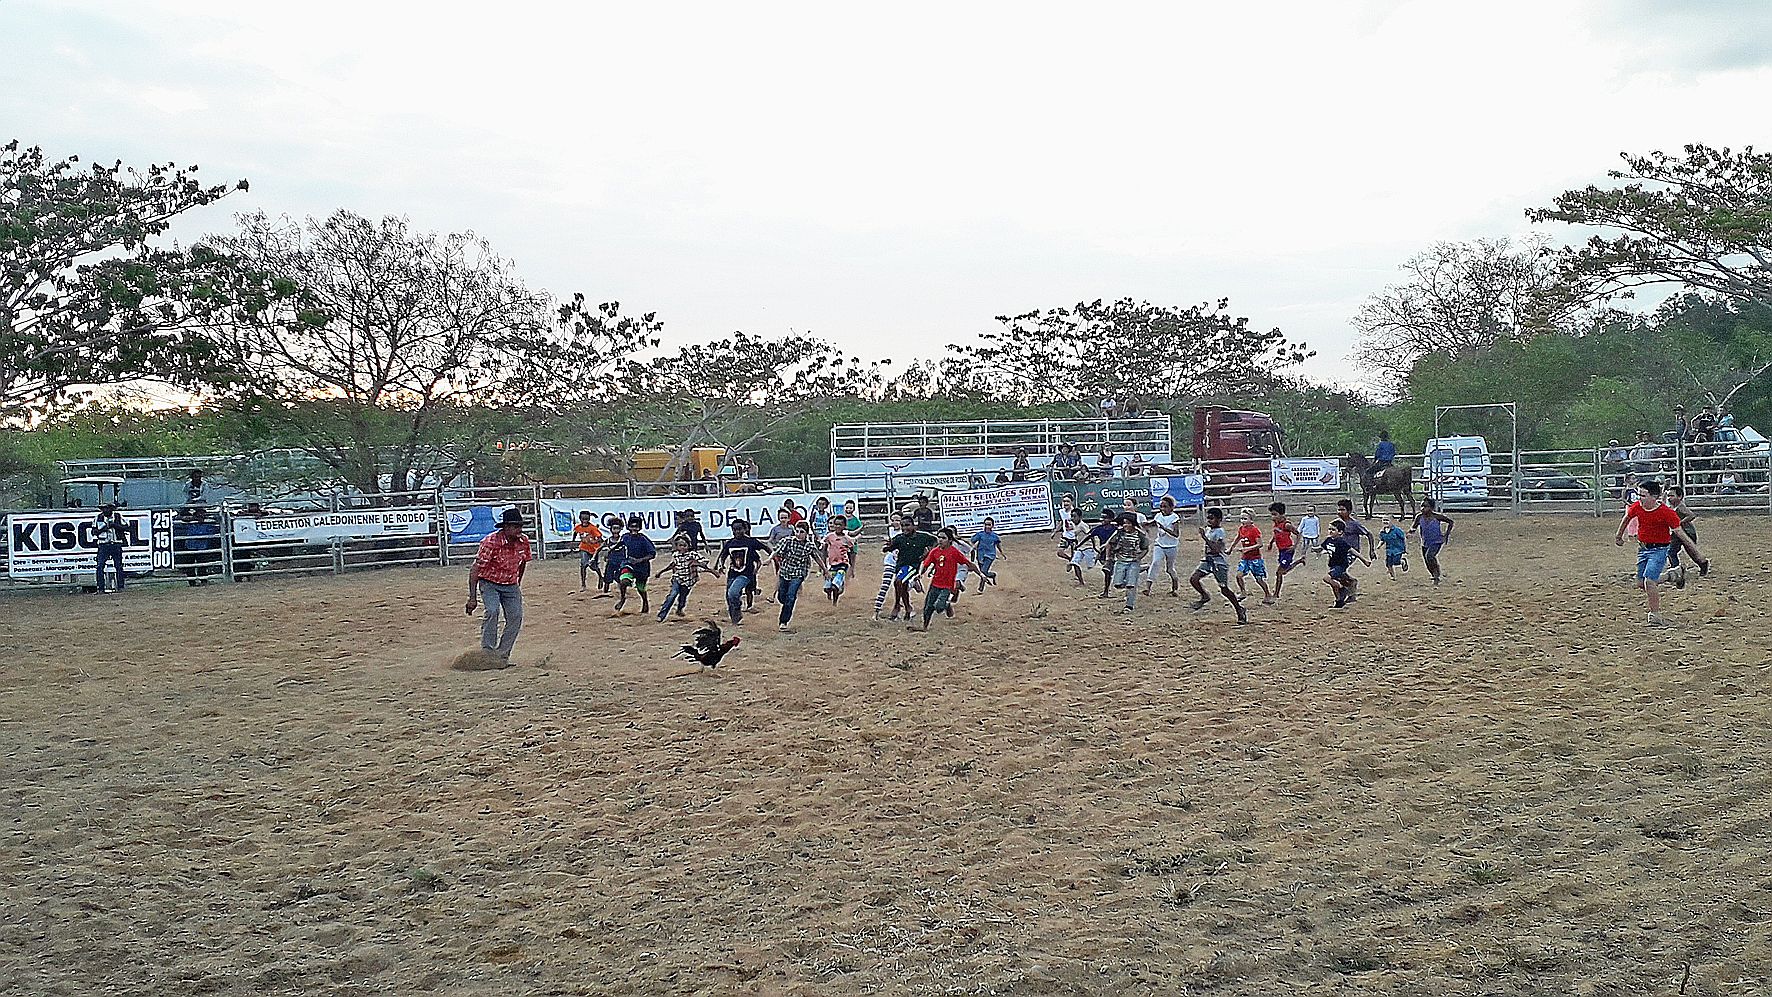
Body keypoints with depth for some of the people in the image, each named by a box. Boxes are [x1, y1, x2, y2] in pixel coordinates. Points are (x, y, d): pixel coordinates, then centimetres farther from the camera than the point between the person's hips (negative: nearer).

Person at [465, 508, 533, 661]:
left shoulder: (523, 541, -8)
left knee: (515, 617, -9)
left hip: (511, 585, 5)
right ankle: (488, 651, -18)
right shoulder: (491, 542, -24)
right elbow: (475, 570, -23)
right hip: (489, 583, -5)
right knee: (493, 611, -26)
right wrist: (472, 598, -25)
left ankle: (503, 654, 2)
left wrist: (518, 584, 22)